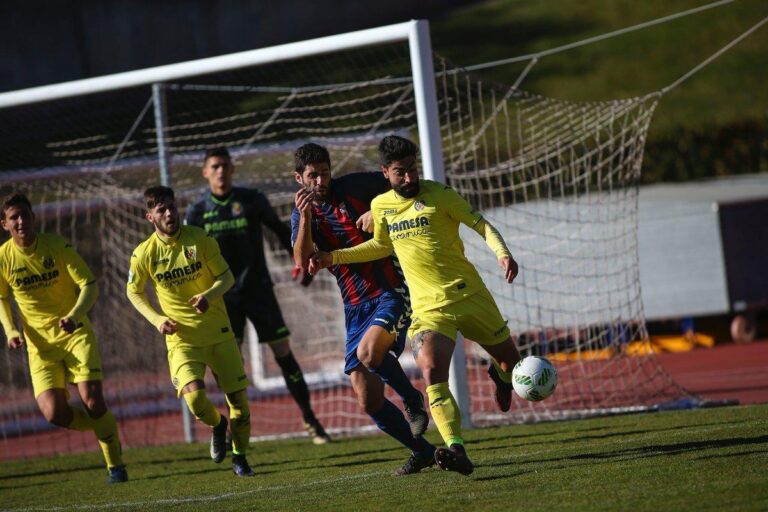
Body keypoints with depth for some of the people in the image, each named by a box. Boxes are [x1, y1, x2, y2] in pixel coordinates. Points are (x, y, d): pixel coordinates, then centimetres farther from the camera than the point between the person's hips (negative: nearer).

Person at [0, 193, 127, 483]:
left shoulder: (57, 246, -10)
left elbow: (90, 286, -9)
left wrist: (74, 316, -27)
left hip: (75, 334, -2)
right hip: (40, 343, 2)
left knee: (92, 400, -17)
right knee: (53, 412, -16)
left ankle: (116, 466, 3)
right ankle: (105, 427, 15)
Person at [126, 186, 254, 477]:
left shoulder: (199, 239, -8)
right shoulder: (145, 254, -8)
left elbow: (227, 277, 0)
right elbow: (134, 292, 8)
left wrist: (209, 295, -21)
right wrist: (157, 320, -6)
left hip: (219, 332, 1)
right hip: (182, 338, -1)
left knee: (238, 397, 1)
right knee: (194, 397, -22)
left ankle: (239, 457, 23)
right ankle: (217, 425, 13)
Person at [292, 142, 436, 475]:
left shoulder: (355, 187, -1)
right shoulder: (301, 216, 8)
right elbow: (302, 264, -8)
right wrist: (305, 217, -20)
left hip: (391, 292, -5)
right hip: (355, 307, 5)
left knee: (368, 352, -33)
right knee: (368, 400, -3)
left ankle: (412, 400, -5)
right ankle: (421, 451, 13)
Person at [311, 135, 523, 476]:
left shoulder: (438, 195, -5)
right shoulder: (380, 205, 8)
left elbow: (480, 224, -2)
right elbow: (382, 245, 26)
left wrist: (502, 252, -20)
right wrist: (334, 257, 21)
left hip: (469, 294, -1)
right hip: (429, 308, 1)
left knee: (510, 359, 12)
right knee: (431, 371, -25)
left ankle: (501, 377, 53)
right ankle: (456, 451, -35)